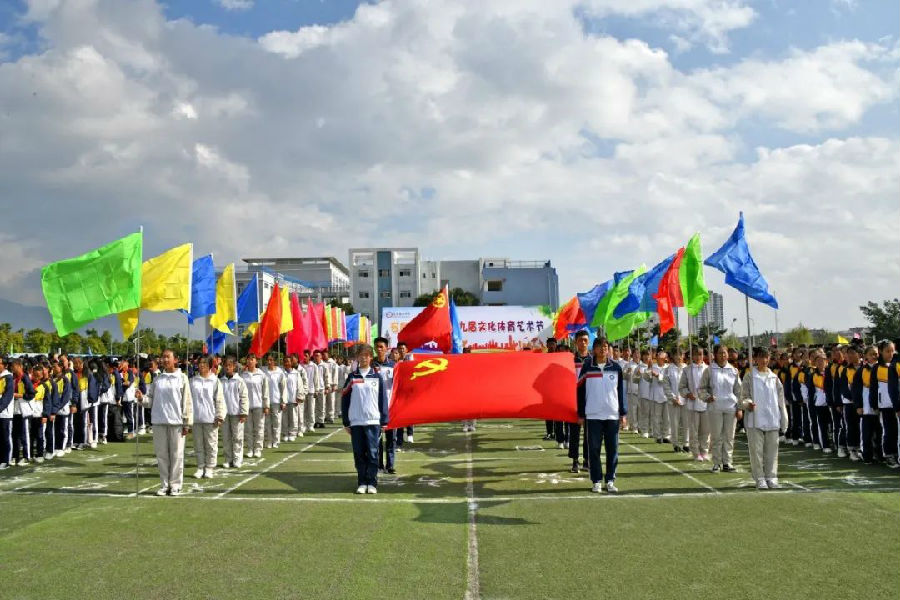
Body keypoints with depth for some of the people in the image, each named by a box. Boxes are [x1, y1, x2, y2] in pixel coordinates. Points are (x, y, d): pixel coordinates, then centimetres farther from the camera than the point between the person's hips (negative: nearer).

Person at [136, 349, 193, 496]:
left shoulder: (182, 378, 0)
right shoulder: (158, 379, 11)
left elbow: (187, 402, -2)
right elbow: (151, 399, 11)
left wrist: (187, 423, -6)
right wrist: (142, 398, -11)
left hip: (176, 422, -3)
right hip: (158, 422, 4)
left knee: (176, 454, 1)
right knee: (161, 454, 8)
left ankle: (175, 484, 9)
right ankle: (165, 484, 17)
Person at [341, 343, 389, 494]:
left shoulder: (377, 377, 4)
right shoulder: (352, 378, 6)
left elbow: (383, 400, 5)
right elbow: (345, 400, 8)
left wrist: (384, 421, 1)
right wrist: (346, 422, 4)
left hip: (373, 421, -1)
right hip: (355, 422, 1)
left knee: (372, 453, -2)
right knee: (359, 454, 4)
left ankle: (372, 483, 5)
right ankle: (362, 483, 12)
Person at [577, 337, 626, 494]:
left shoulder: (616, 368, 4)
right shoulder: (587, 367, 0)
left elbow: (621, 391, 8)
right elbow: (580, 391, 2)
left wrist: (623, 413, 5)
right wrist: (580, 414, 0)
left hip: (612, 415, 1)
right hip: (592, 416, -1)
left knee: (612, 449, 4)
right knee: (594, 449, 2)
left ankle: (610, 480, 14)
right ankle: (596, 481, 11)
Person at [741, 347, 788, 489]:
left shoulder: (774, 377, 10)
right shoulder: (749, 376, 0)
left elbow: (780, 398, 12)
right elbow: (744, 396, 0)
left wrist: (783, 419, 9)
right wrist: (748, 404, -23)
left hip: (772, 420, 3)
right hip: (754, 419, -3)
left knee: (772, 450, 5)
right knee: (756, 449, -1)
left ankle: (771, 477, 15)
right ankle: (760, 479, 7)